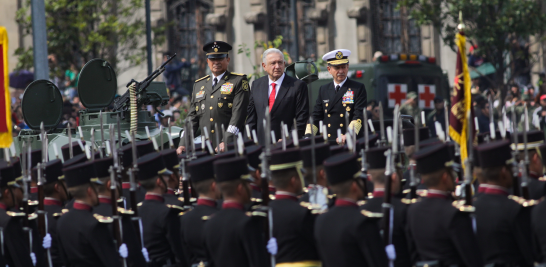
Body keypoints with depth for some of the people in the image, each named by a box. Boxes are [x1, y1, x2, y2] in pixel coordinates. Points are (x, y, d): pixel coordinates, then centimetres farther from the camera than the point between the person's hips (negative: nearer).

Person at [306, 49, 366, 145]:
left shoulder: (358, 88, 6)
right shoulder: (323, 90, 18)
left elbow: (358, 116, -5)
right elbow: (315, 117, 17)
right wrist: (308, 136, 0)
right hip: (328, 143, 3)